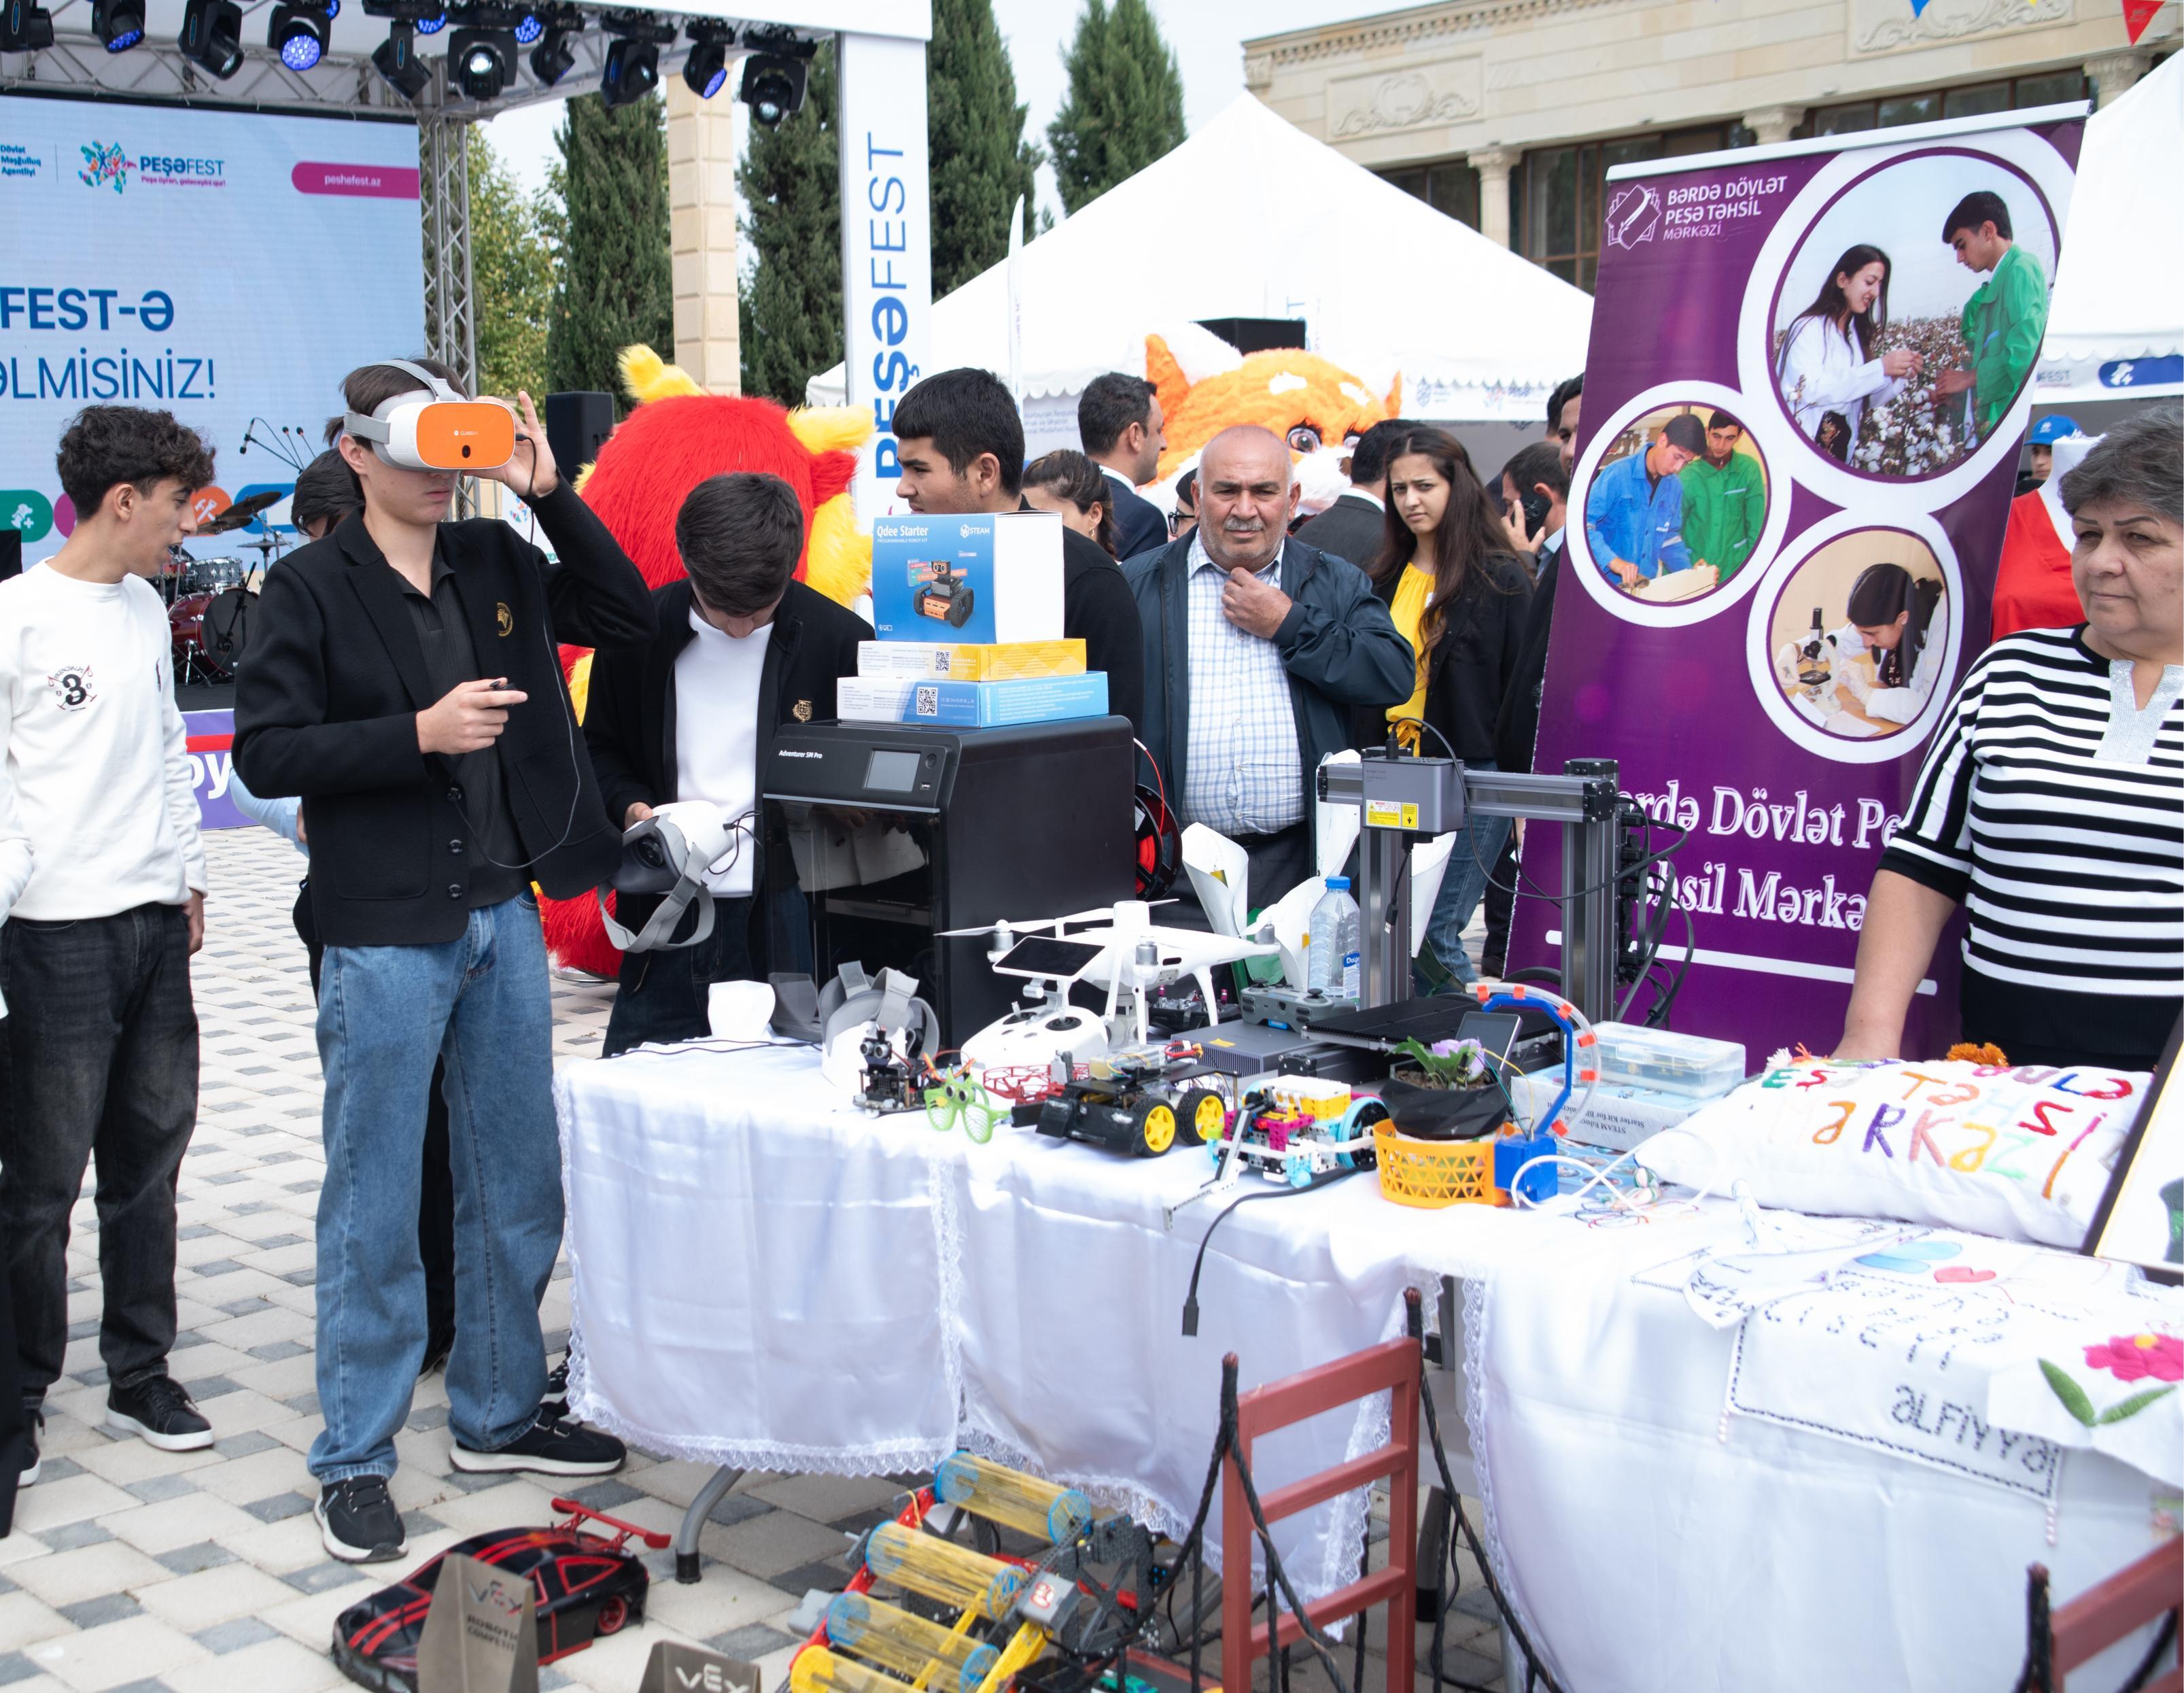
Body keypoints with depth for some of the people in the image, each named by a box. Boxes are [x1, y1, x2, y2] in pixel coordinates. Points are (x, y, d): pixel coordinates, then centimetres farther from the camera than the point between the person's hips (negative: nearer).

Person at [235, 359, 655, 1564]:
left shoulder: (497, 561, 9)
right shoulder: (310, 590, -6)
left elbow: (625, 615, 11)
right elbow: (264, 750, -11)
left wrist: (551, 494, -1)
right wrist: (419, 733, -20)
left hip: (505, 918, 6)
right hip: (386, 935, -6)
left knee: (518, 1190, 14)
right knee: (374, 1212, 1)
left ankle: (497, 1416, 29)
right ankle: (354, 1462, 14)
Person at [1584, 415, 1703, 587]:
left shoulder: (1675, 487, 9)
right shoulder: (1618, 474, -11)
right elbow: (1584, 524, -18)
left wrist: (1690, 572, 3)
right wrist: (1614, 561, -29)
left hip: (1647, 586, 6)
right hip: (1607, 584, -6)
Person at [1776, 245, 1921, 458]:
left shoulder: (1858, 334, 12)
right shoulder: (1809, 328, -9)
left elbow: (1869, 399, 14)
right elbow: (1811, 390, -23)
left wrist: (1899, 376, -5)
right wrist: (1881, 368, -22)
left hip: (1841, 448, 7)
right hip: (1800, 446, -7)